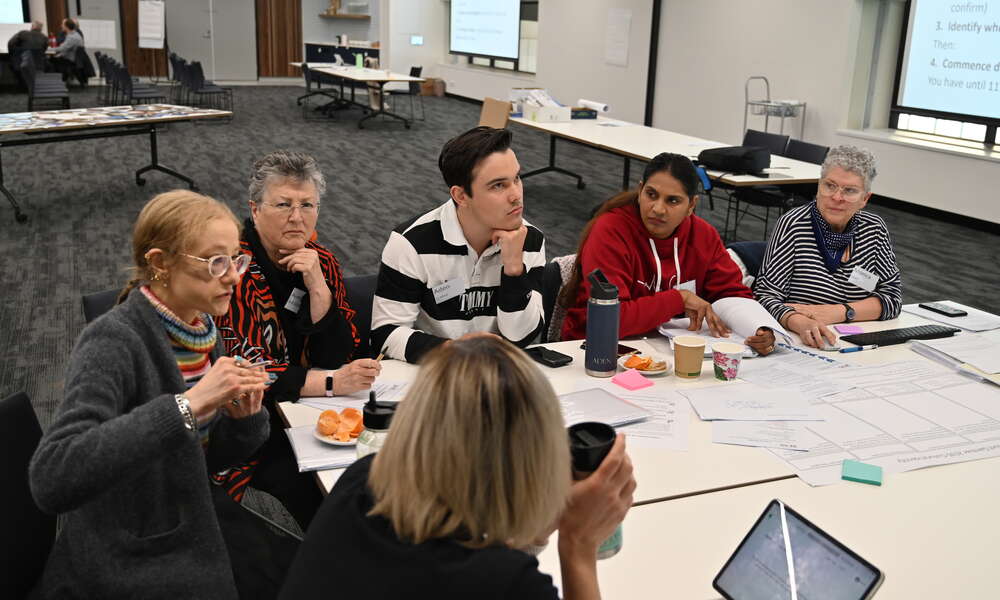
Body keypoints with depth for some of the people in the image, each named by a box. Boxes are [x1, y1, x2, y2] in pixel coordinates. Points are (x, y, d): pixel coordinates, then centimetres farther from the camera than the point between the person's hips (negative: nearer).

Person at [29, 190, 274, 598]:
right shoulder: (113, 343, -22)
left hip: (194, 536, 6)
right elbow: (50, 480, -35)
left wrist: (242, 417, -12)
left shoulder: (200, 332, -1)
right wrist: (188, 404, -37)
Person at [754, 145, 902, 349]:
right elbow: (766, 294, -11)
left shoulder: (874, 228, 5)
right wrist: (801, 323, -31)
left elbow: (892, 297, 4)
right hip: (797, 343, -3)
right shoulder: (793, 225, -7)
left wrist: (837, 313, -12)